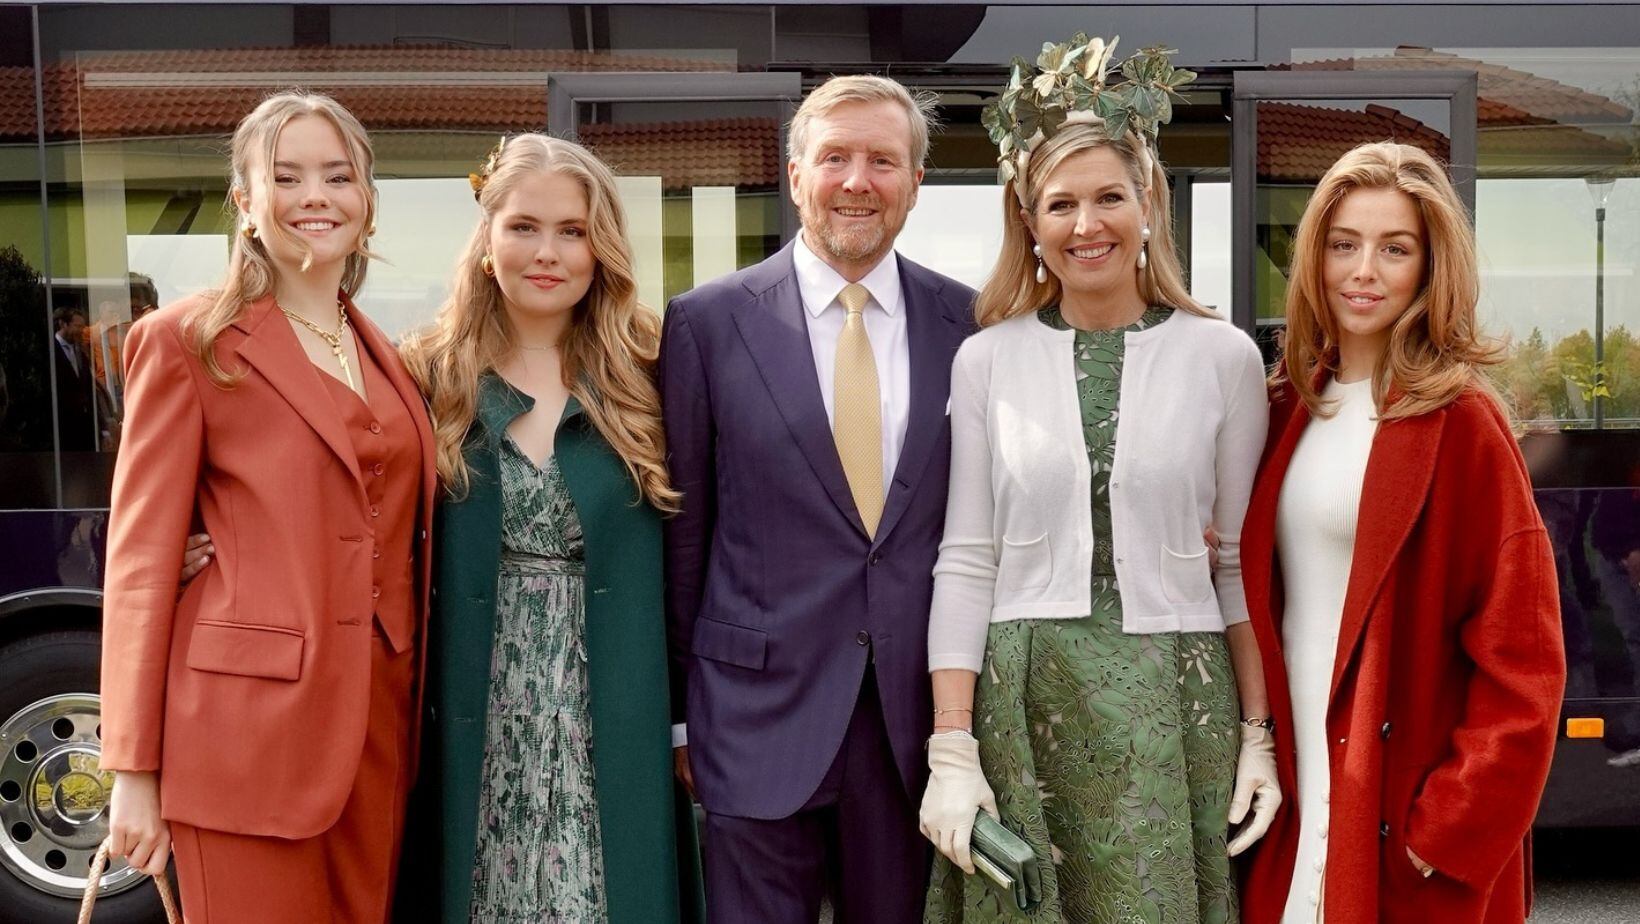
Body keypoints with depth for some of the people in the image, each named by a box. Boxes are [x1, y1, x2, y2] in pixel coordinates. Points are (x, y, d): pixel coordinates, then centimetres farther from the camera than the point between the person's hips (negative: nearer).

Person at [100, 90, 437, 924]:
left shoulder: (388, 358, 14)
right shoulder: (187, 342, -3)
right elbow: (140, 559, -6)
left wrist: (420, 706, 7)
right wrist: (133, 768, -9)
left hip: (383, 722, 6)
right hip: (249, 723, -5)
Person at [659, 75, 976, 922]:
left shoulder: (966, 323, 2)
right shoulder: (708, 323, -3)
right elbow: (682, 529, 1)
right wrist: (676, 711, 2)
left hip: (919, 708, 2)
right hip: (760, 704, -2)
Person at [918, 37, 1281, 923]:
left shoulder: (1223, 357, 2)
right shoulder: (987, 360, 2)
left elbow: (1243, 562, 5)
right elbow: (966, 562, 1)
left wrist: (1258, 735, 0)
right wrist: (951, 751, -4)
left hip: (1175, 710, 0)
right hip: (1021, 707, 0)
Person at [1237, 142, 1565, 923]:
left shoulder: (1461, 422, -11)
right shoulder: (1294, 406, 6)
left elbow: (1522, 660, -13)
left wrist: (1454, 830, -15)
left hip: (1402, 820, -5)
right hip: (1295, 792, 5)